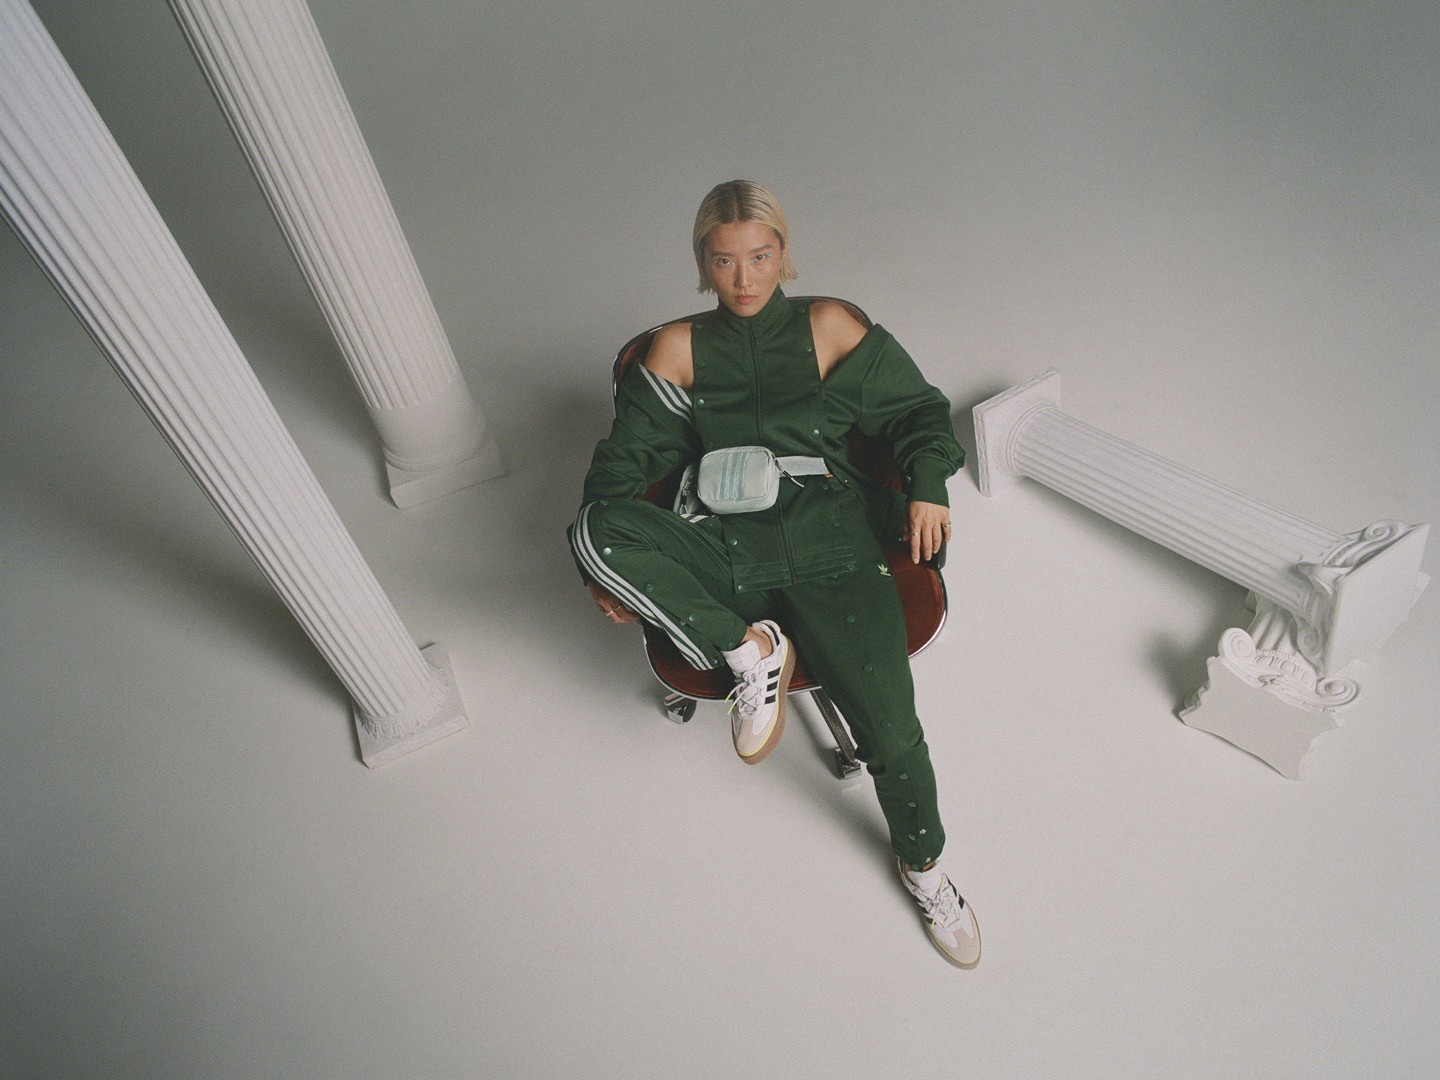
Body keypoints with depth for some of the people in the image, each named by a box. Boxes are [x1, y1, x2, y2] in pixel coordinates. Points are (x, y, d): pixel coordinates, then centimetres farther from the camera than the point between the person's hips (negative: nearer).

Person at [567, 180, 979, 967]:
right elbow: (627, 452, 11)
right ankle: (749, 650, -16)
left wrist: (928, 486, -4)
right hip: (724, 550, 1)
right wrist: (606, 565, -3)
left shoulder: (828, 327, 14)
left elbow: (920, 408, 16)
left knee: (891, 729, -15)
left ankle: (922, 866, 17)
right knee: (595, 528, -28)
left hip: (823, 534, -1)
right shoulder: (679, 347, 15)